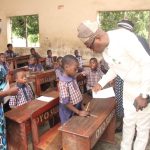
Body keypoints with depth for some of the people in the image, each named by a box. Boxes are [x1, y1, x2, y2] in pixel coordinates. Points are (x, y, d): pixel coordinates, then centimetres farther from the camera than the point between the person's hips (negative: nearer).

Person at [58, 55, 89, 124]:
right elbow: (65, 102, -26)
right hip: (68, 112, -8)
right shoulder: (63, 83, -27)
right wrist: (78, 112, -24)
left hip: (77, 106, 8)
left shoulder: (73, 78, -1)